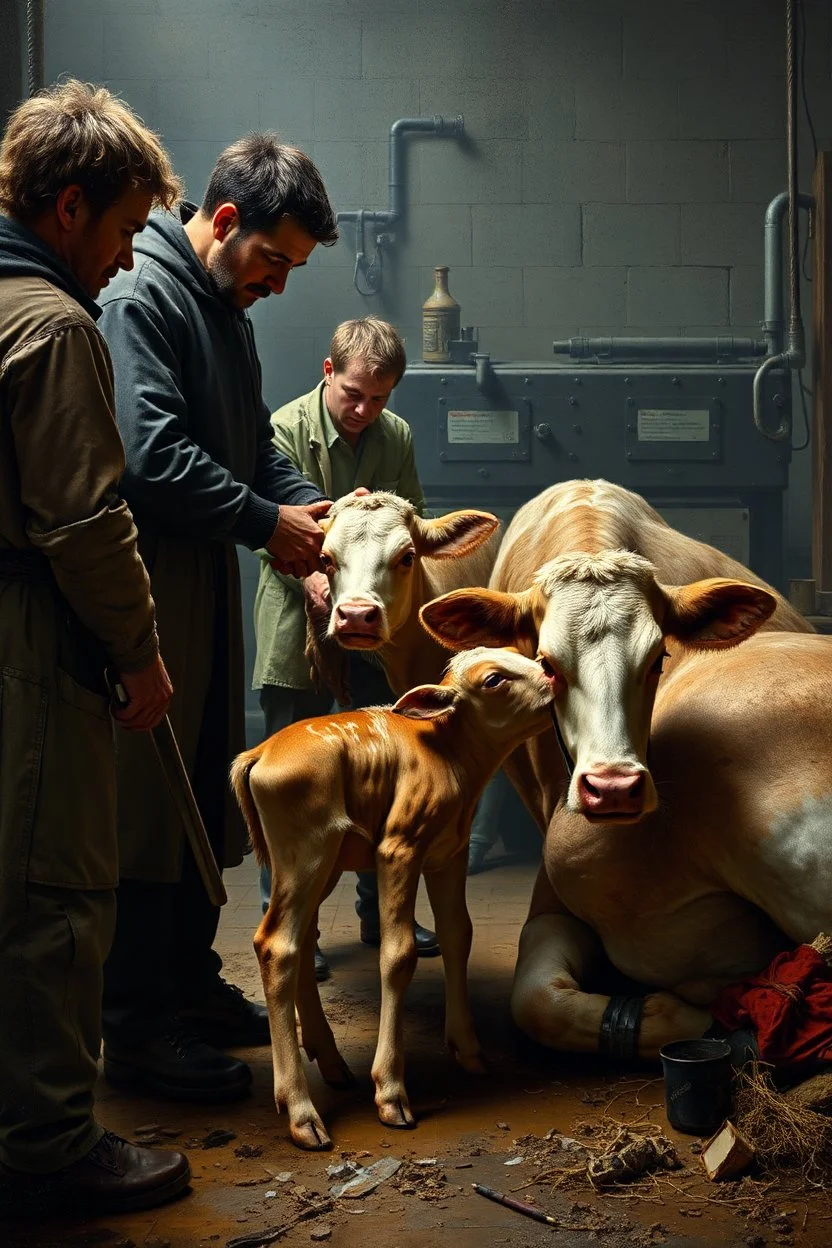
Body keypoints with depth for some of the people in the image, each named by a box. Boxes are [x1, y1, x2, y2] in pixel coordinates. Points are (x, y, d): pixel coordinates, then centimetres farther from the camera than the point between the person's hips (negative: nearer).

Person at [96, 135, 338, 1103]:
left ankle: (188, 983, 30)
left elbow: (252, 445, 21)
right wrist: (267, 523, -15)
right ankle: (136, 1027, 8)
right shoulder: (140, 296, -13)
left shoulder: (224, 307, 18)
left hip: (205, 581, 10)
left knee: (206, 794, 16)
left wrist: (312, 504, 3)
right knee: (148, 799, -3)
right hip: (148, 580, -10)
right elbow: (152, 457, -23)